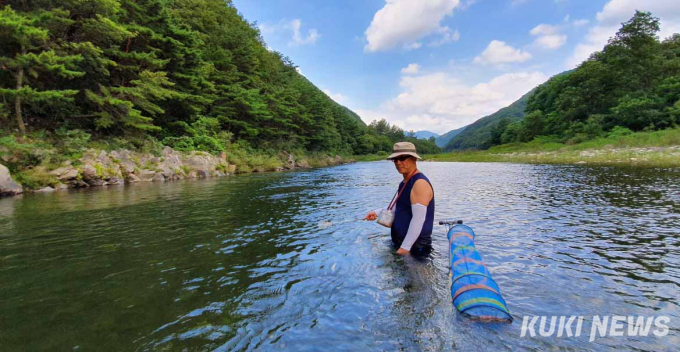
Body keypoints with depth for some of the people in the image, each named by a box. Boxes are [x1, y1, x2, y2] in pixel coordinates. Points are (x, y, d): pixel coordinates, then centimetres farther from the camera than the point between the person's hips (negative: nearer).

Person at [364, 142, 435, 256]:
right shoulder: (404, 182, 10)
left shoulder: (420, 183, -21)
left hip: (415, 247, -9)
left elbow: (418, 219, -26)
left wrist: (405, 247, -26)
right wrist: (378, 212, 6)